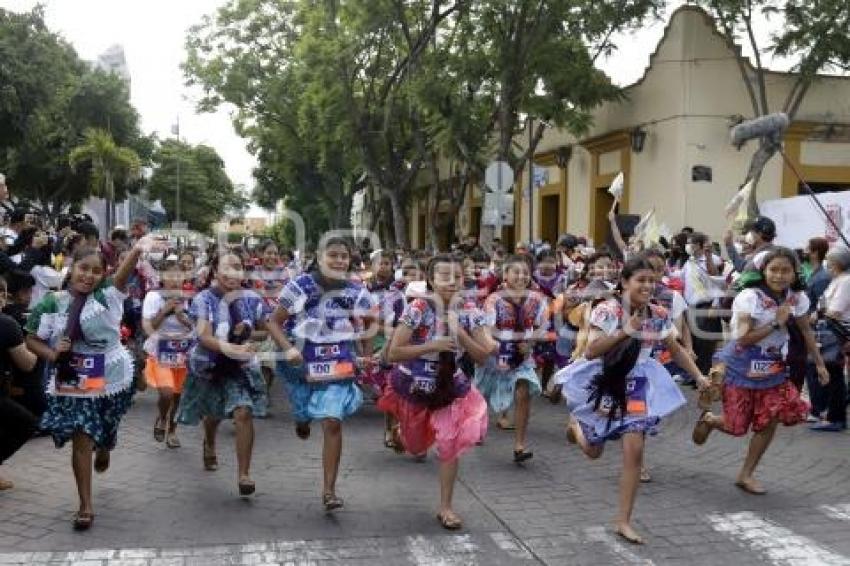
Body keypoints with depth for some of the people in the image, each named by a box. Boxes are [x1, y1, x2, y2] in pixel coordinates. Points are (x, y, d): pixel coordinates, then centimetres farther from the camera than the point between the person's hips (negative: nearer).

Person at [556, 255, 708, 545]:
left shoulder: (659, 315, -5)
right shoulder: (607, 310, -18)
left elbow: (675, 349, 10)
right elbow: (590, 351, -23)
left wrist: (699, 376, 2)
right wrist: (624, 331, -29)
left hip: (636, 386, 3)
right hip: (603, 383, -2)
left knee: (634, 452, -8)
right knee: (593, 452, 13)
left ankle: (624, 521, 6)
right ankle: (576, 424, 51)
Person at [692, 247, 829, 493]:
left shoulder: (797, 298, -4)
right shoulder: (750, 297, -22)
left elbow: (805, 330, 11)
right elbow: (743, 339, -25)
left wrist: (819, 363, 11)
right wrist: (777, 323, -27)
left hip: (773, 367, 5)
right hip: (742, 367, -5)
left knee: (770, 420, -2)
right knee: (737, 427, -2)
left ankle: (746, 474, 16)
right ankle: (709, 420, 35)